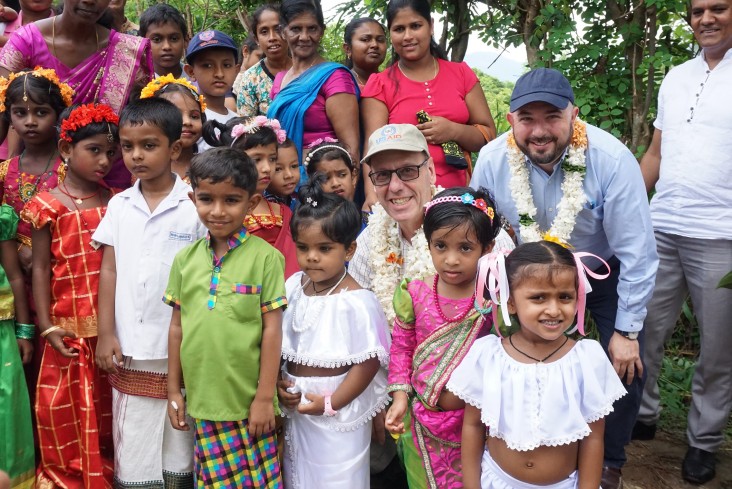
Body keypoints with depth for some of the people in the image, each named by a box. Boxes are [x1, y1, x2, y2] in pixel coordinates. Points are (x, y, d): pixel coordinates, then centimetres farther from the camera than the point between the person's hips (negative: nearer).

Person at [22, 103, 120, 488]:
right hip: (67, 328, -2)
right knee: (63, 407, 4)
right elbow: (41, 268, -2)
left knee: (107, 408, 13)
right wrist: (46, 327, -7)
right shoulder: (47, 206, -3)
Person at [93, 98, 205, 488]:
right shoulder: (119, 205, 5)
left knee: (178, 443, 11)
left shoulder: (195, 205, -6)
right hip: (130, 350, 3)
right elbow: (109, 270, 7)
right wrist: (106, 333, 2)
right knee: (132, 446, 12)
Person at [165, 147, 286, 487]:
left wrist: (265, 397, -8)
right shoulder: (185, 258, 3)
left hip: (248, 402, -4)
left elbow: (272, 330, -9)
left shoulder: (265, 257, -10)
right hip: (202, 401, 4)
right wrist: (174, 390, 10)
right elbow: (177, 326, 9)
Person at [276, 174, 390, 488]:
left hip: (338, 412, -6)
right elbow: (277, 342, 8)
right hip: (294, 407, 6)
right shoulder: (293, 287, -1)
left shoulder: (356, 302, -20)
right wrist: (278, 383, -4)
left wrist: (330, 403, -16)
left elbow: (369, 362, -18)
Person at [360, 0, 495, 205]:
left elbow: (489, 135, 8)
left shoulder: (462, 74, 8)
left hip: (459, 193, 2)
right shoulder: (379, 85, 2)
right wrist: (373, 195, -26)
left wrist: (455, 131, -12)